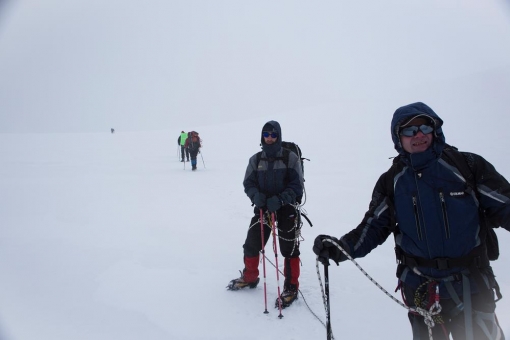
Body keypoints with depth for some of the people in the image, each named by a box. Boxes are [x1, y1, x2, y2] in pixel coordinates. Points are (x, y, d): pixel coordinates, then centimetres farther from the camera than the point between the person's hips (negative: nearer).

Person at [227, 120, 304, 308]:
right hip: (263, 207, 4)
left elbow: (296, 186, -10)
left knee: (289, 249, -1)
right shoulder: (255, 160, 4)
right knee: (251, 244, 10)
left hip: (286, 208, -3)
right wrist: (256, 195, -19)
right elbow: (248, 183, 4)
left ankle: (291, 287, 17)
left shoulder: (291, 158, -7)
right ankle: (250, 277, 34)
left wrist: (279, 200, -25)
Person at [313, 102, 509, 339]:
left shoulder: (467, 166, -6)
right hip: (420, 286, 2)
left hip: (470, 284, -1)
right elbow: (374, 227, -1)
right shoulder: (391, 181, -1)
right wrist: (341, 247, -16)